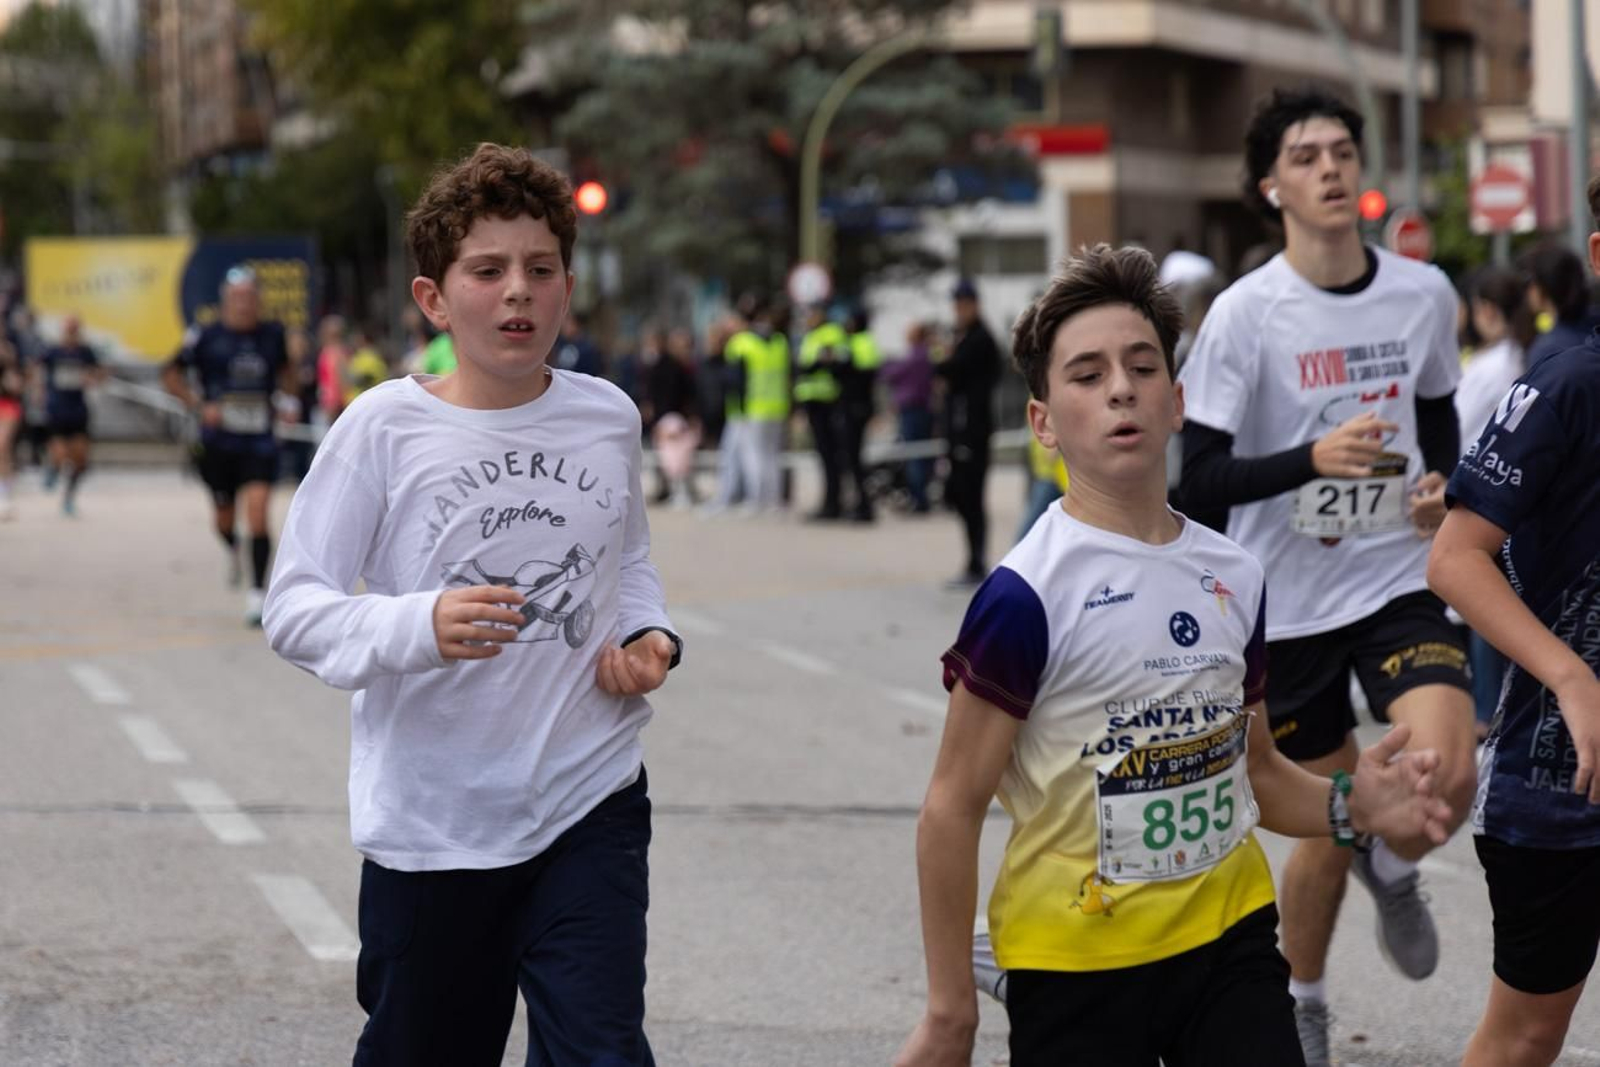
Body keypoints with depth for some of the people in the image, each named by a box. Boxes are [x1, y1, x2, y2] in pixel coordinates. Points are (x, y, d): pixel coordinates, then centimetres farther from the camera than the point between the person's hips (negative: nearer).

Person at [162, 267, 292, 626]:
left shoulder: (272, 335, 5)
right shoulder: (206, 337, -4)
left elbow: (285, 377, 23)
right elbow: (171, 376, 3)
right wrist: (200, 406, -8)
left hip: (259, 440, 0)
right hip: (218, 442, 0)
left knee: (258, 511, -16)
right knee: (225, 517, 12)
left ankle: (257, 592, -11)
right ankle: (232, 549, 49)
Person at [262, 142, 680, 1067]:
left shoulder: (609, 419, 3)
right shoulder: (385, 428, -8)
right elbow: (295, 608, -10)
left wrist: (649, 637, 1)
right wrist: (418, 627, -27)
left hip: (590, 806, 2)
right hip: (431, 820, -2)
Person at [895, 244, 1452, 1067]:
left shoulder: (1233, 576, 4)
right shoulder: (1026, 594, -14)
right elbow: (954, 807, -11)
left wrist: (1346, 808, -3)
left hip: (1231, 938, 5)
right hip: (1076, 965, -5)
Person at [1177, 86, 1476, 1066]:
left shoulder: (1424, 293, 1)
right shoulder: (1246, 313, -11)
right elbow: (1200, 481, -12)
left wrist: (1441, 487, -1)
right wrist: (1312, 458, -28)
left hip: (1401, 581, 2)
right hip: (1289, 600, -2)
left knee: (1445, 777, -22)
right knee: (1332, 824, 6)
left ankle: (1394, 873, 14)